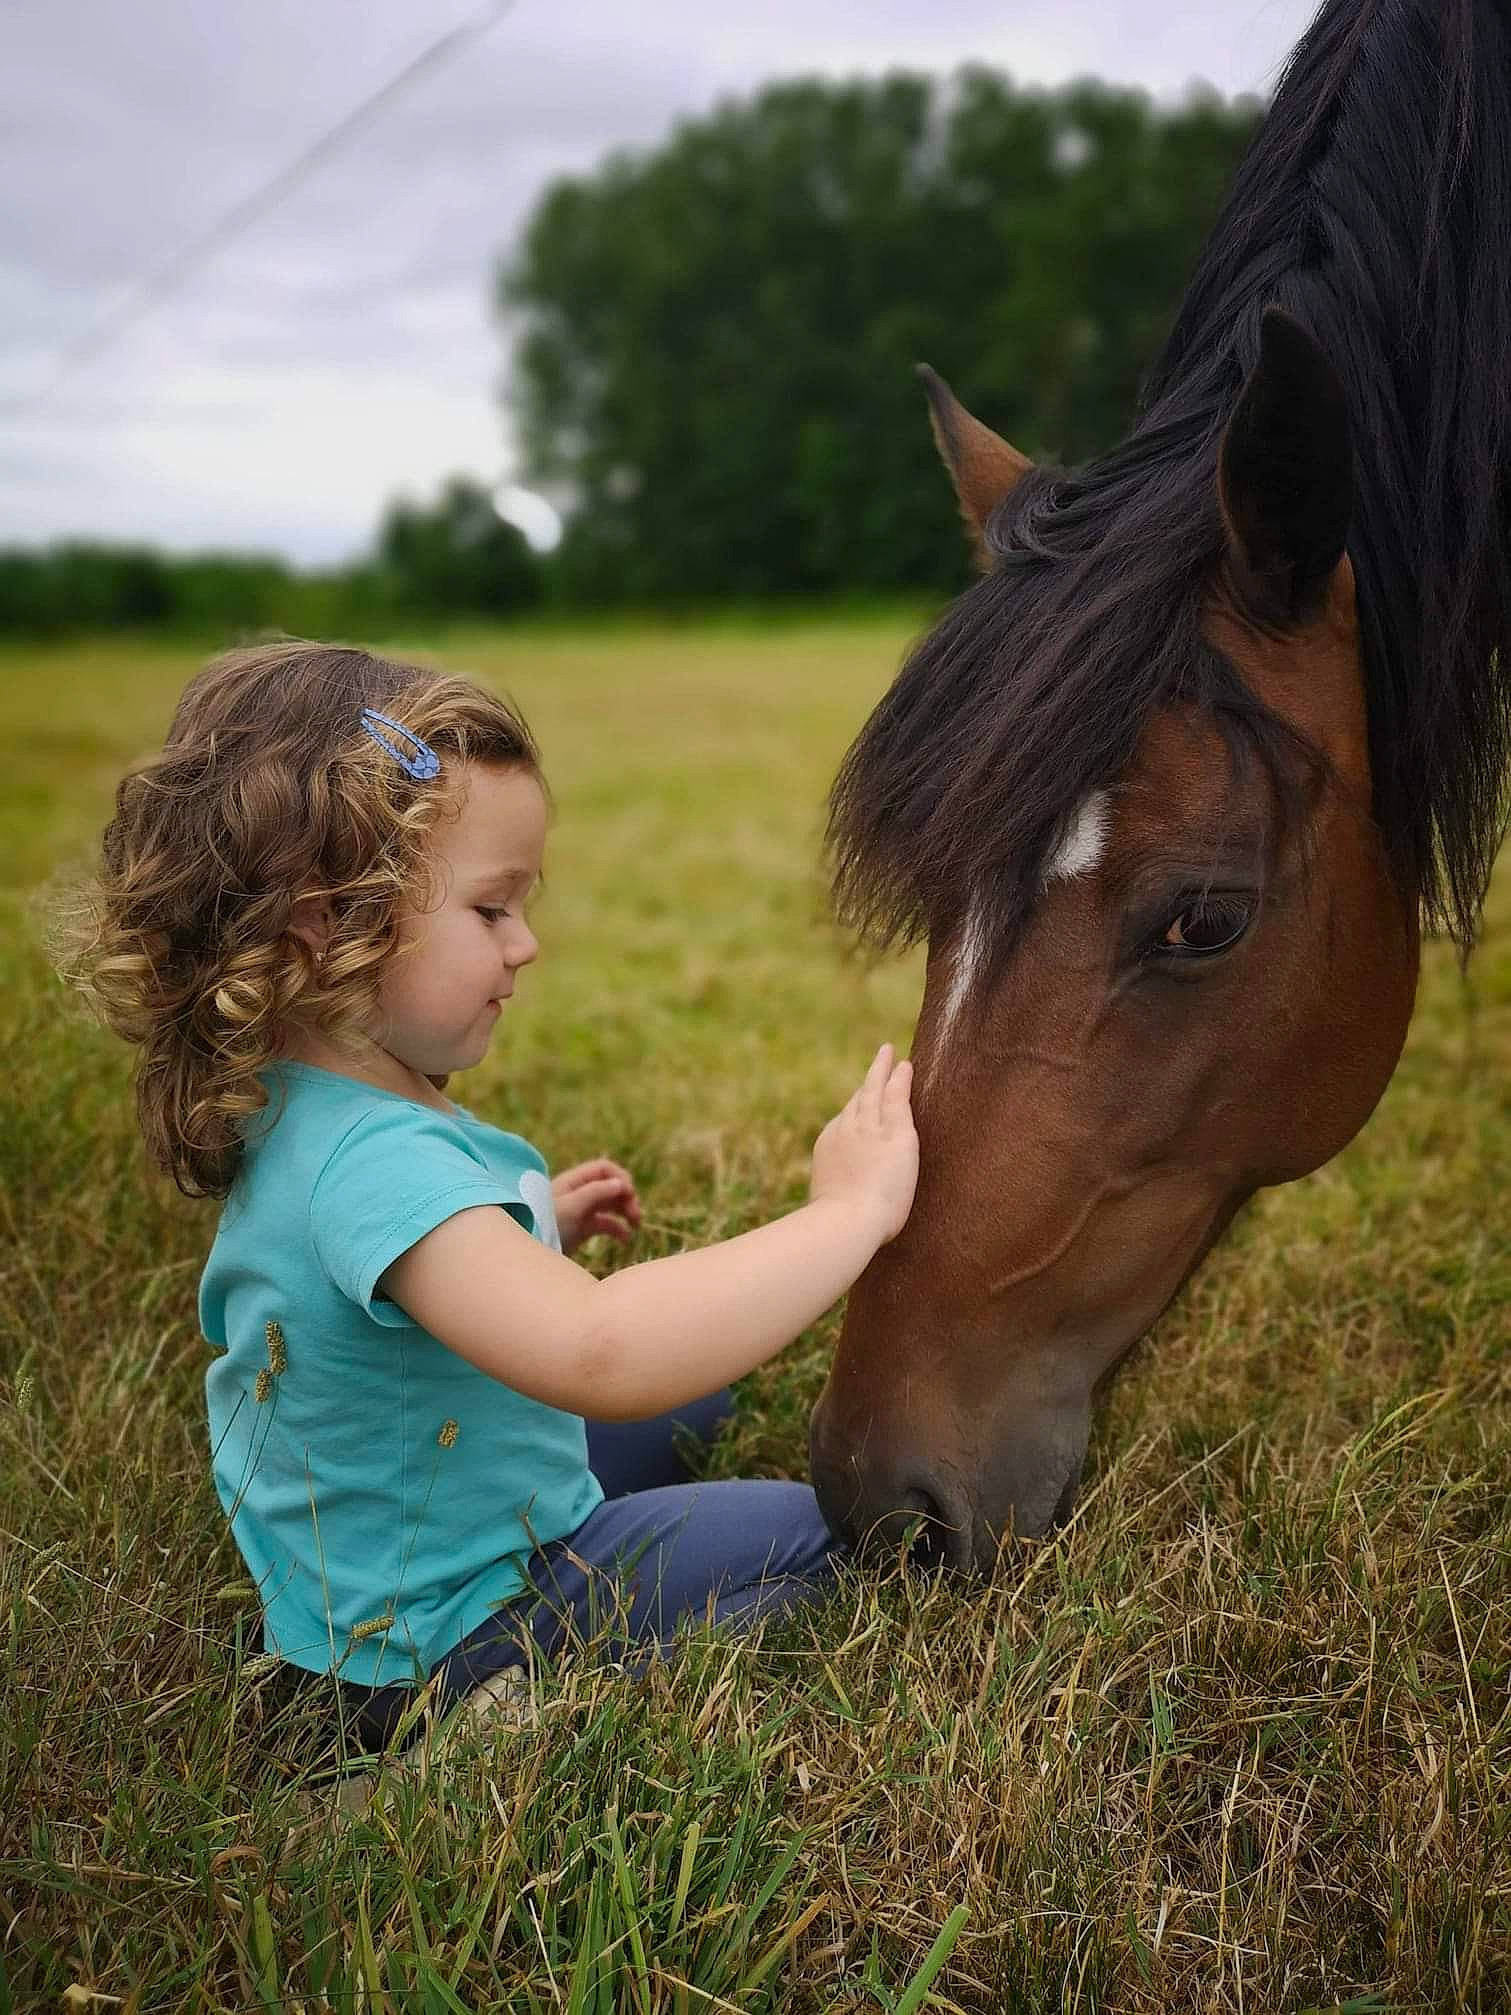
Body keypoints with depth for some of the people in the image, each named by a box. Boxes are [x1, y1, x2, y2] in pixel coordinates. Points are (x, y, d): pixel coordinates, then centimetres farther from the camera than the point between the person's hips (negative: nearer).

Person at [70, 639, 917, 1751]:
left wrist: (531, 1231, 5)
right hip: (431, 1645, -10)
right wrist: (848, 1213, -42)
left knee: (696, 1390, 28)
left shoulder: (302, 1107, -2)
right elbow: (591, 1353, -51)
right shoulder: (372, 1157, -36)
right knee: (832, 1531, -4)